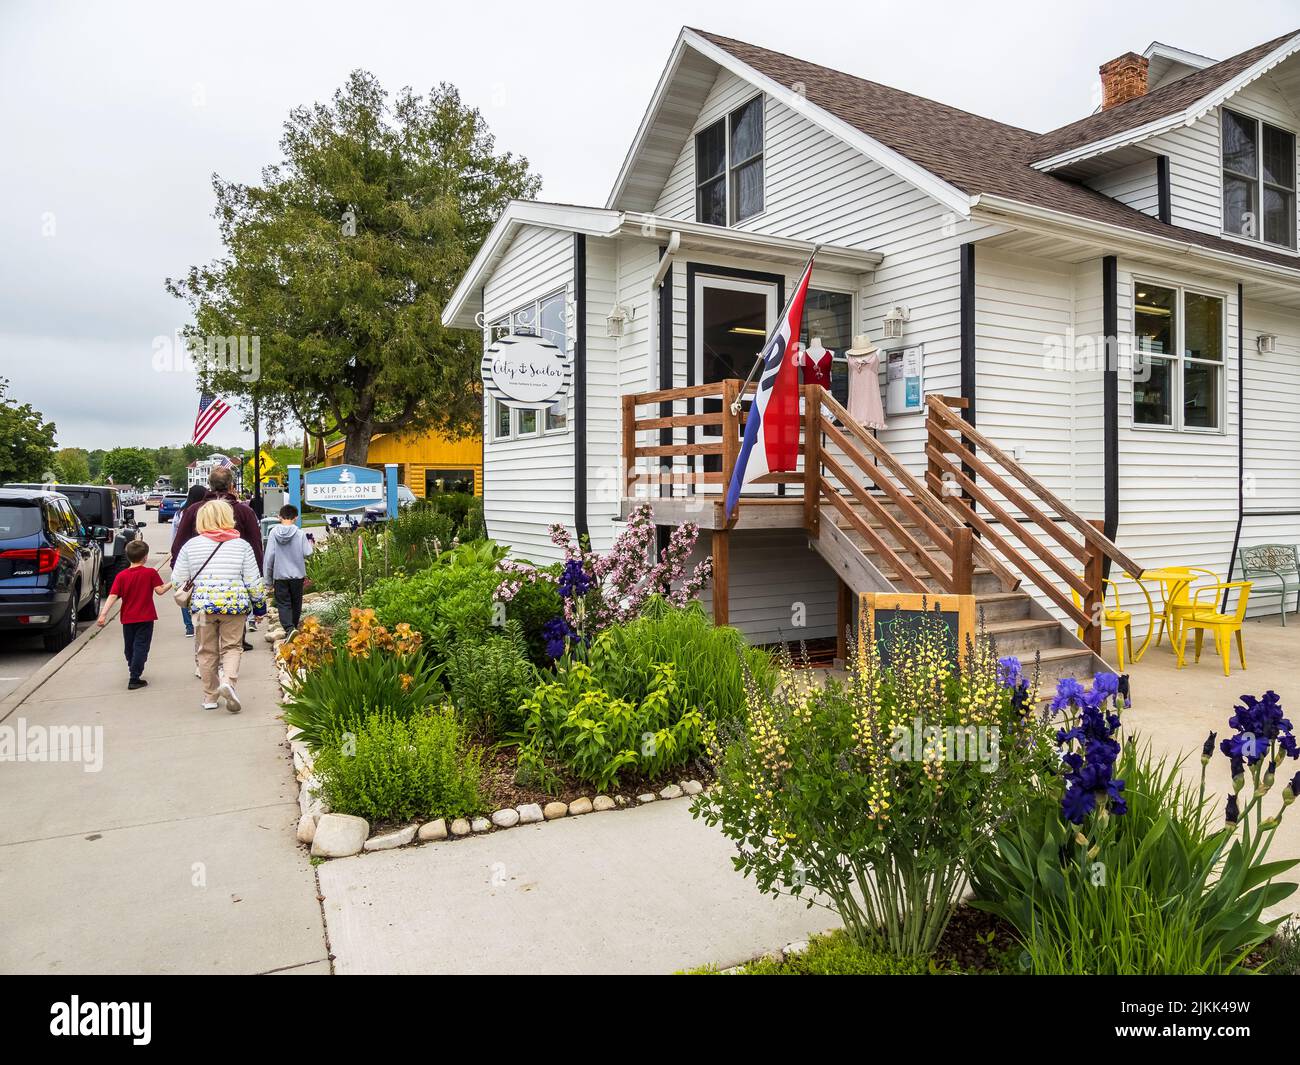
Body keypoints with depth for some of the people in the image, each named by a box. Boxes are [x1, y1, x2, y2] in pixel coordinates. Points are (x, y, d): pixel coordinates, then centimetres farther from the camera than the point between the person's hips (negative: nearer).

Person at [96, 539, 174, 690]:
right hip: (145, 618, -3)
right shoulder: (151, 573, -10)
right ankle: (134, 679, -6)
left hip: (127, 618, 3)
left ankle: (133, 671, 39)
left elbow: (113, 596, -11)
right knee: (141, 647, 0)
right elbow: (160, 590, -12)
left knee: (129, 647, 19)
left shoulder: (121, 576, -3)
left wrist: (103, 614, -14)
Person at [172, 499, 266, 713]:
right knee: (232, 647, 8)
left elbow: (178, 579, 7)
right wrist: (259, 601, 14)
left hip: (202, 605, 1)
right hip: (234, 603, -1)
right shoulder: (242, 545, 0)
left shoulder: (191, 545, 3)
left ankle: (210, 696, 19)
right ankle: (229, 680, -17)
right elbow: (253, 580, 1)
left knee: (207, 651, 12)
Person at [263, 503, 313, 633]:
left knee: (283, 603, 2)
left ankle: (289, 628, -16)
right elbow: (307, 553, -7)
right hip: (297, 574, 0)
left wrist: (268, 579, 4)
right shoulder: (300, 533, -10)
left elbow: (269, 556, -4)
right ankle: (294, 627, 28)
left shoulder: (274, 533, -6)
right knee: (296, 603, 15)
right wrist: (310, 544, 16)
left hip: (280, 575, 0)